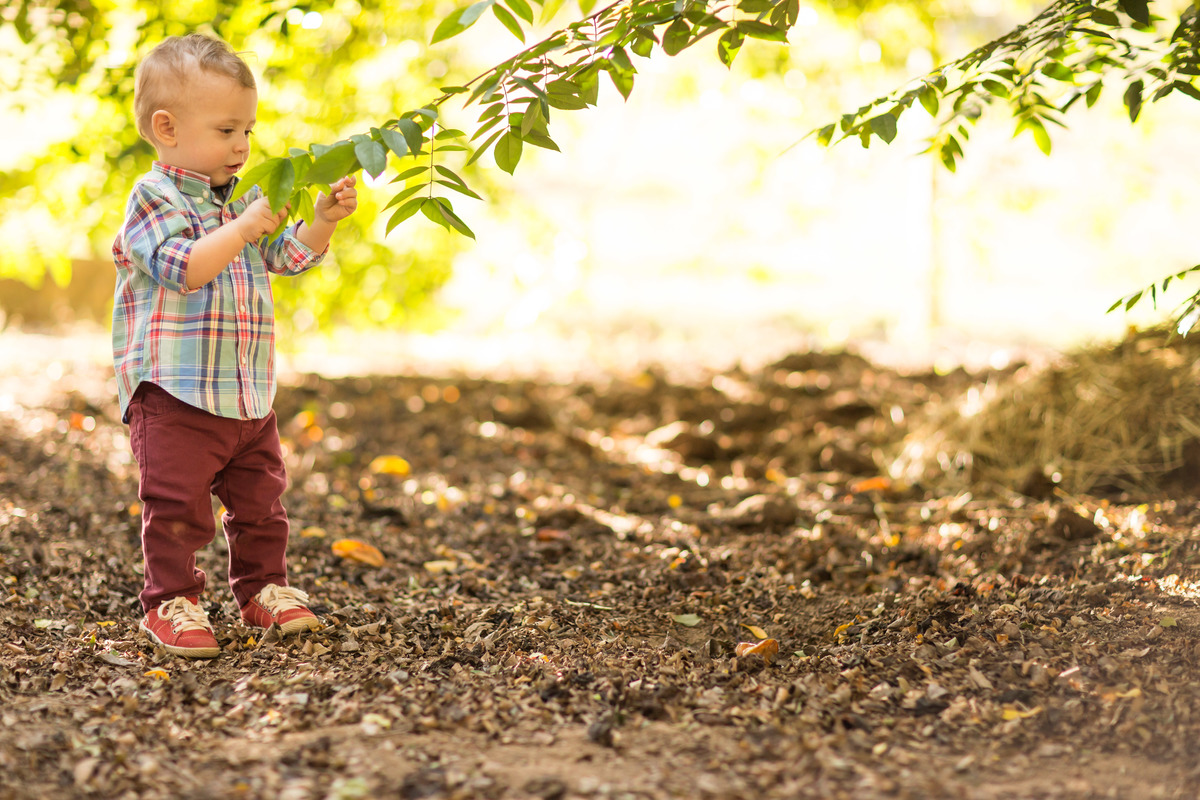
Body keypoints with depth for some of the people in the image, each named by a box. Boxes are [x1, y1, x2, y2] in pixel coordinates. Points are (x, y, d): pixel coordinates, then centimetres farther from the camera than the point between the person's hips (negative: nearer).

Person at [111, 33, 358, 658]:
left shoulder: (244, 199, 13)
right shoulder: (155, 200, -11)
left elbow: (288, 255, 16)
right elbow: (179, 268, -24)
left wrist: (322, 221, -1)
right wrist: (241, 230, -29)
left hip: (248, 394, 7)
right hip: (174, 394, -7)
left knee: (259, 500, 14)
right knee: (178, 507, -2)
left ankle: (263, 589, 27)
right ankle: (170, 601, 10)